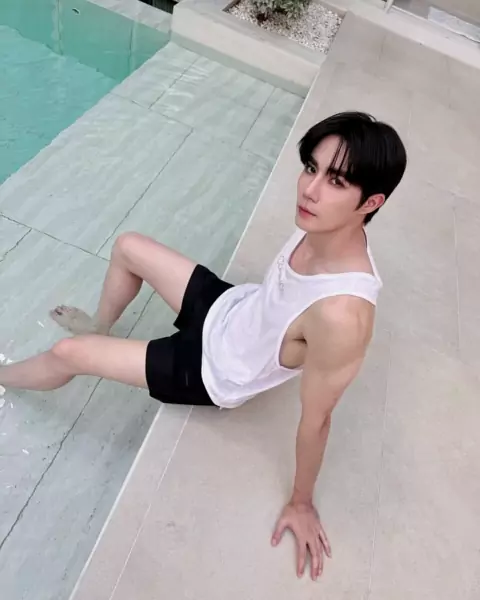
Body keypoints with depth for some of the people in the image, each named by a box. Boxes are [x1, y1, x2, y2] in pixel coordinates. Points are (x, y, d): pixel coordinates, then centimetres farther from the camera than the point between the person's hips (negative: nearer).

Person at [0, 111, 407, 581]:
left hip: (217, 371, -6)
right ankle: (99, 330, 45)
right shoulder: (324, 222, -20)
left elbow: (315, 419, -27)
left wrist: (301, 503, -9)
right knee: (127, 246, 16)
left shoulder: (343, 314, -42)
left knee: (65, 355, -1)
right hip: (229, 309, 7)